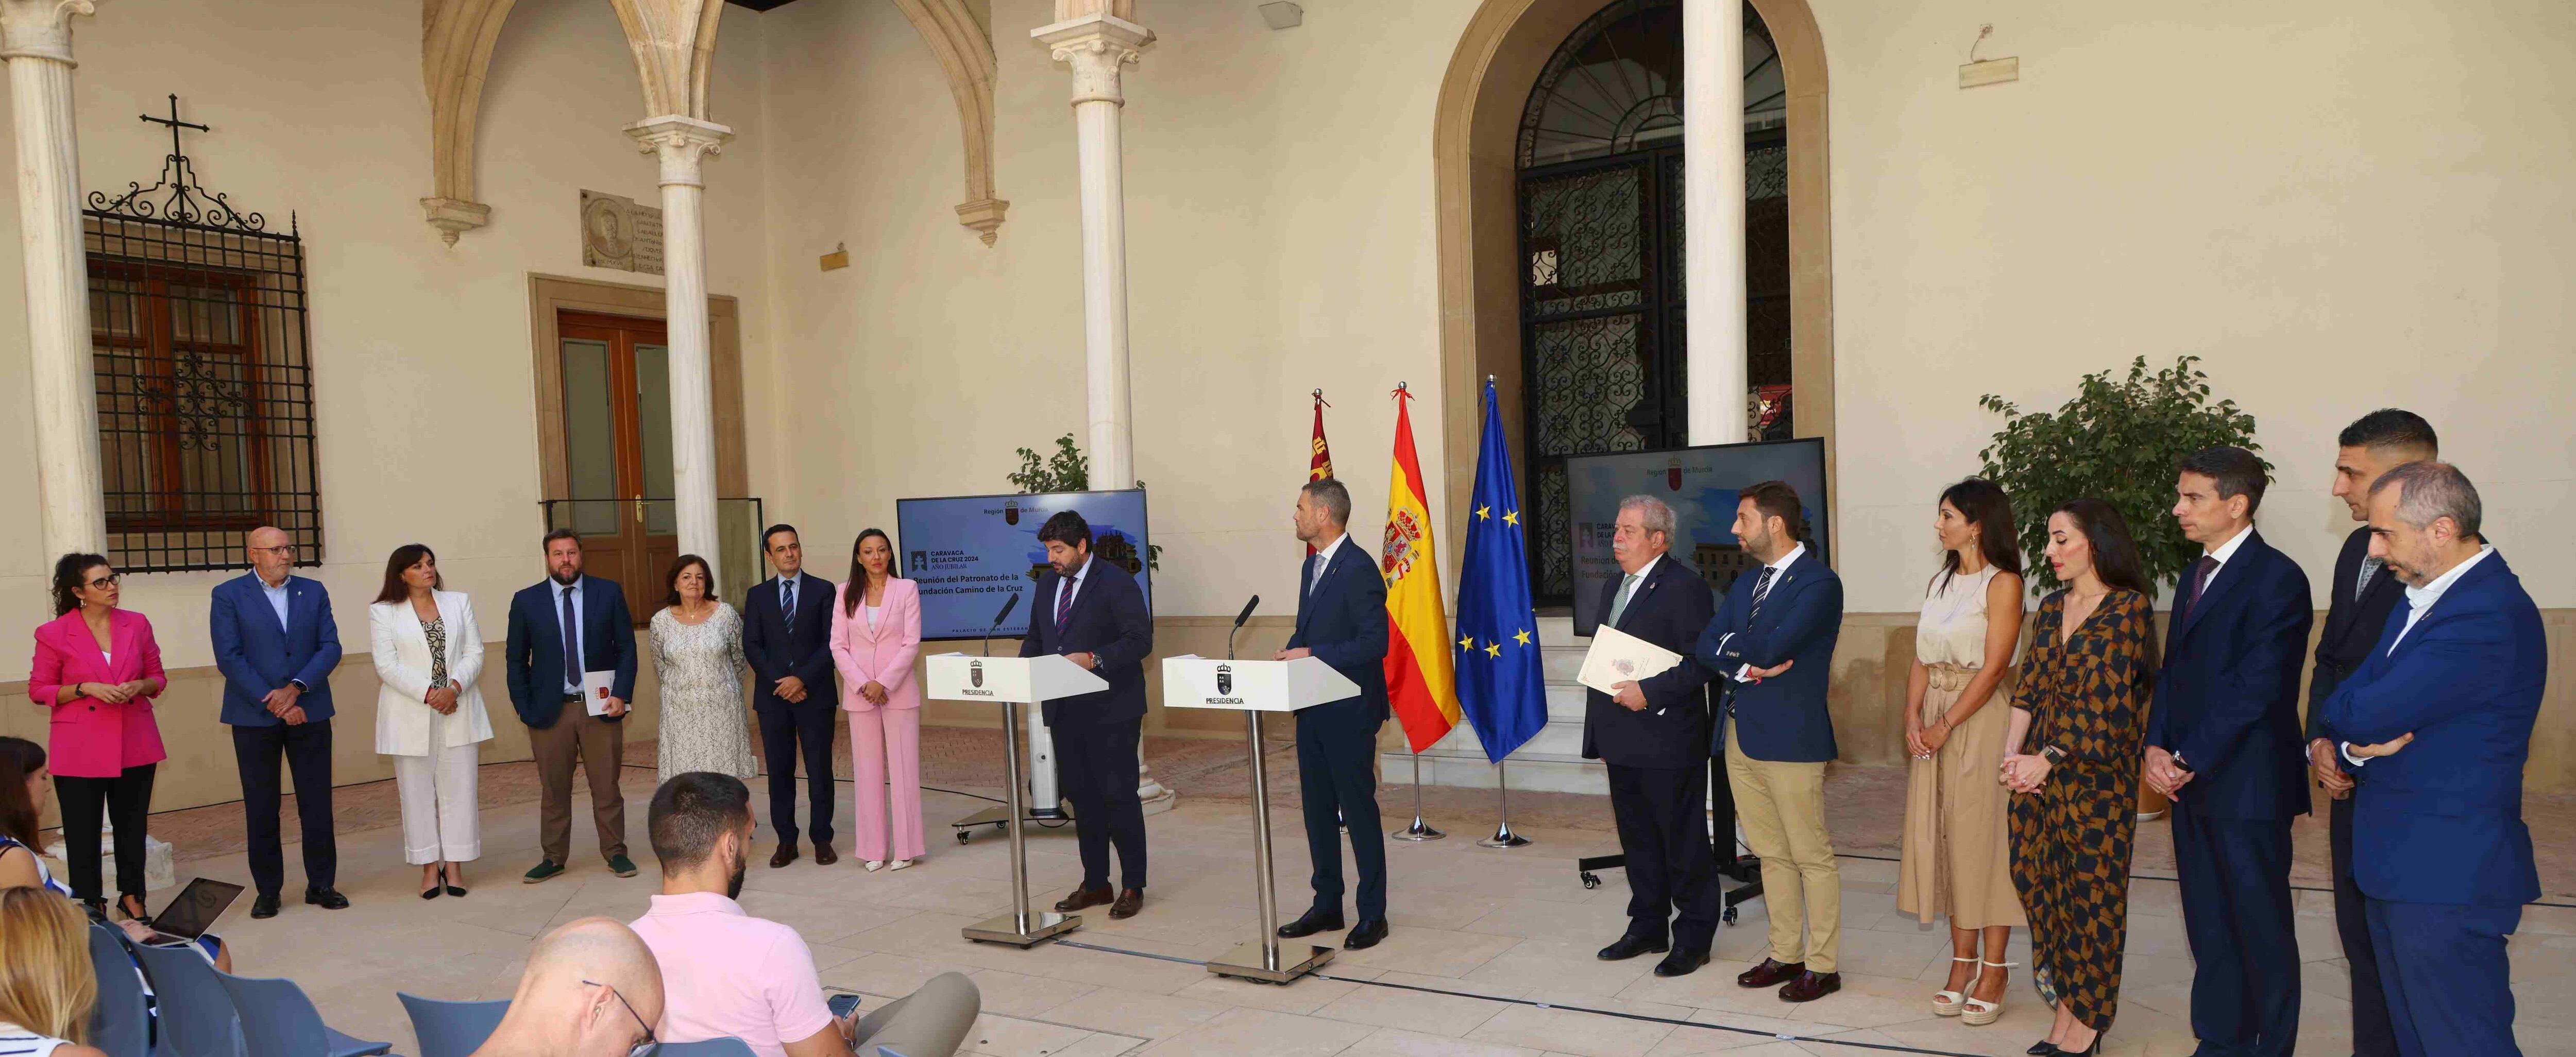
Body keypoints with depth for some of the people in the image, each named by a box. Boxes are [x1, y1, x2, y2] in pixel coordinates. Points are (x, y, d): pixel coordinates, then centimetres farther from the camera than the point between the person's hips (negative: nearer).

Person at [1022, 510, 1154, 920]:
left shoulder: (1116, 584, -10)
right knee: (1082, 797, 12)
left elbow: (1140, 640, -15)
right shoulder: (1047, 583, 12)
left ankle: (1133, 886, 11)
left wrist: (1094, 659, -26)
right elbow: (1035, 638, 19)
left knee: (1119, 796, 0)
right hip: (1065, 712, 7)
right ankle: (1095, 883, 23)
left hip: (1110, 712, -7)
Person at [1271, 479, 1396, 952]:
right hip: (1313, 709, 9)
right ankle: (1326, 906, 26)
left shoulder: (1358, 569, -17)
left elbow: (1375, 643, -21)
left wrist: (1313, 656, -20)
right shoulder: (1313, 564, 13)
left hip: (1349, 712, -9)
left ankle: (1372, 914, 12)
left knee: (1359, 810, 0)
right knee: (1318, 810, 15)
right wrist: (1290, 652, 1)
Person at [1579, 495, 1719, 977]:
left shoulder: (1684, 586, -11)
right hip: (1622, 745, 8)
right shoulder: (1613, 588, 15)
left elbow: (1704, 662, -17)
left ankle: (1693, 938, 16)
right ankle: (1648, 928, 30)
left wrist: (1649, 692, -22)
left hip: (1669, 743, -8)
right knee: (1638, 841, 17)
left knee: (1684, 844, 4)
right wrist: (1598, 734, 16)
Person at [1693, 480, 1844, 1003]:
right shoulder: (1746, 584, 16)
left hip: (1791, 738, -8)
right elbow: (1704, 648, 6)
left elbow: (1770, 648, -22)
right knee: (1771, 853, 15)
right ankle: (1785, 954, 25)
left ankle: (1822, 965, 13)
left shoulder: (1819, 582, -11)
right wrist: (1748, 665, -12)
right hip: (1741, 735, 8)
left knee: (1811, 855, 2)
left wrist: (1732, 646, -3)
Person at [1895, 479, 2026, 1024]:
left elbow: (1993, 668, -14)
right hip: (1934, 723, 7)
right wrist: (1913, 718, -2)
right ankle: (1962, 961, 18)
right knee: (1944, 837, 8)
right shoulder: (1941, 582, 13)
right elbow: (1921, 659, 11)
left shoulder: (2002, 583, -9)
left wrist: (1945, 726, -15)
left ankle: (1993, 970, 8)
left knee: (1985, 836, -1)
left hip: (1981, 719, -7)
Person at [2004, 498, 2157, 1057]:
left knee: (2093, 892, 3)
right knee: (2036, 880, 7)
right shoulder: (2052, 607, 13)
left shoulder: (2129, 607, -7)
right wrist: (2011, 752, -4)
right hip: (2039, 773, 6)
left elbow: (2105, 698, -13)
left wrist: (2047, 759, -15)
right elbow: (2030, 685, 10)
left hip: (2095, 775, -6)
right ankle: (2066, 1011, 20)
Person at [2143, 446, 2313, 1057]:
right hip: (2191, 779, 8)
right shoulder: (2195, 577, 15)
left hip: (2247, 784, -8)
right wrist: (2157, 748, 0)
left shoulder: (2276, 578, -12)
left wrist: (2190, 760, -15)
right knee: (2208, 925, 14)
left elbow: (2255, 687, -18)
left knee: (2261, 927, 4)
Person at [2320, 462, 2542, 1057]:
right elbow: (2348, 712, 10)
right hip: (2399, 866, 10)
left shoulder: (2486, 618, -23)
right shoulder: (2422, 594, 11)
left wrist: (2345, 711, -1)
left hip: (2447, 878, -10)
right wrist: (2355, 744, -12)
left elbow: (2359, 713, -24)